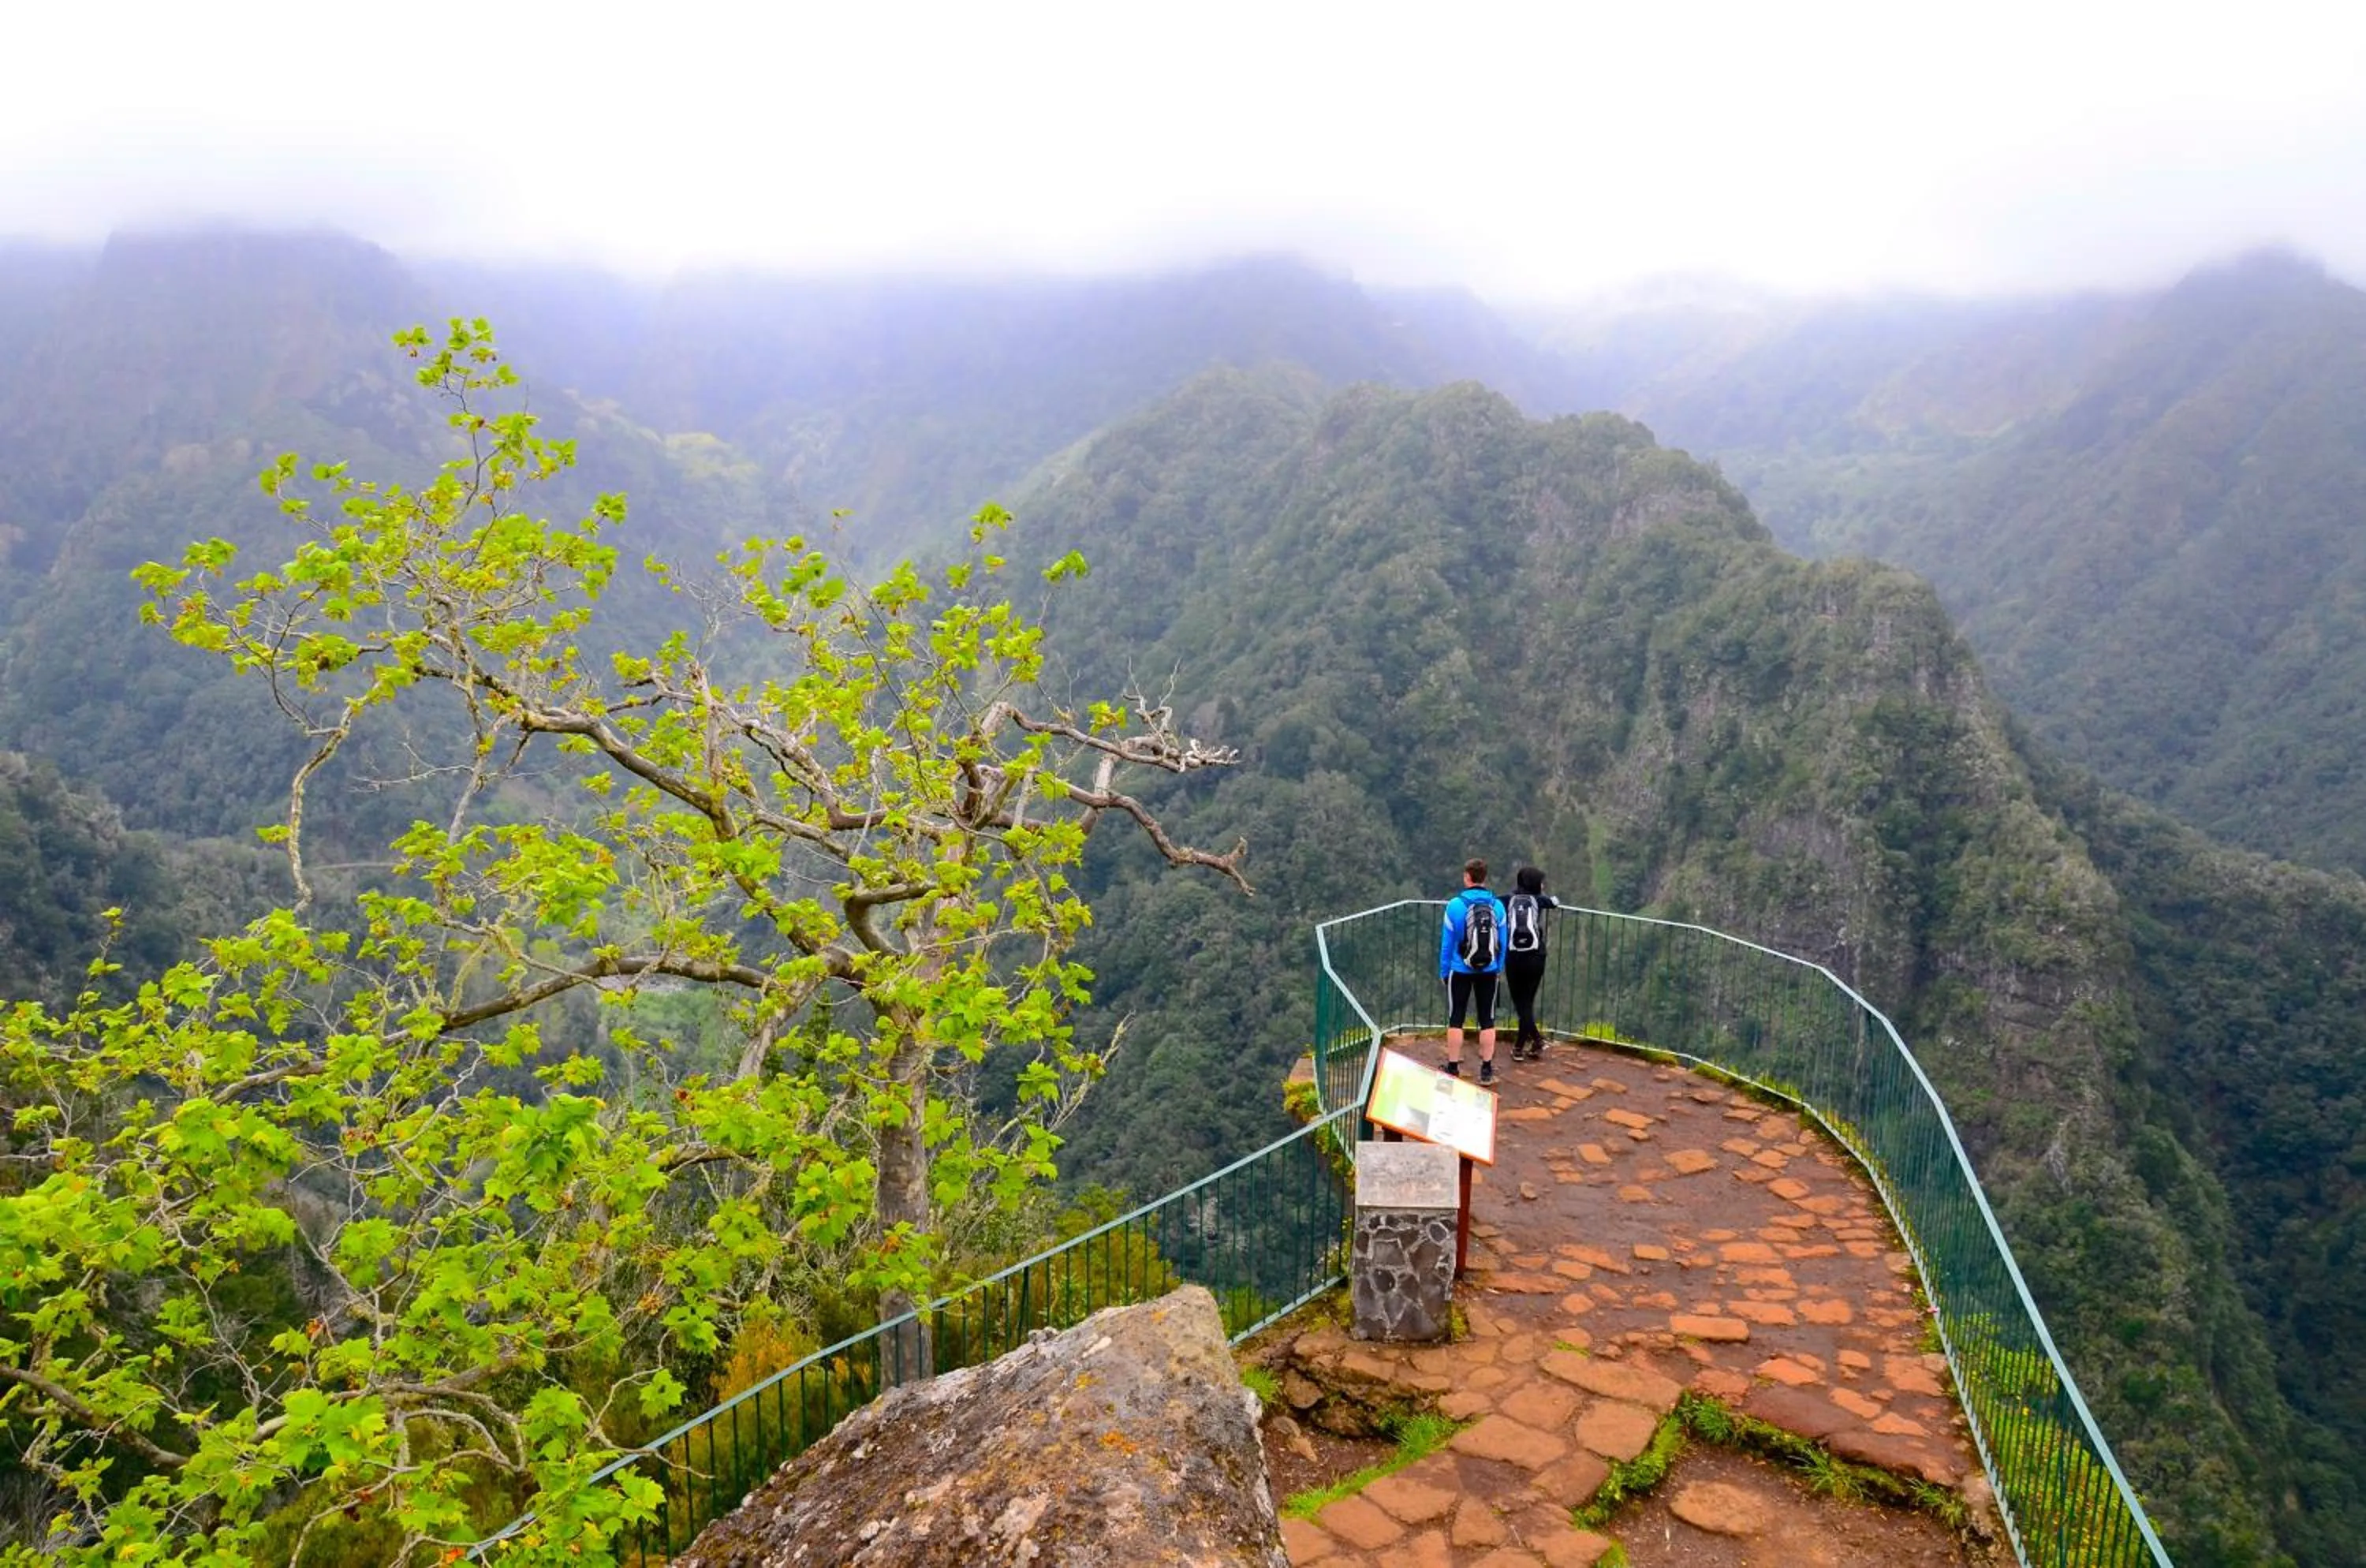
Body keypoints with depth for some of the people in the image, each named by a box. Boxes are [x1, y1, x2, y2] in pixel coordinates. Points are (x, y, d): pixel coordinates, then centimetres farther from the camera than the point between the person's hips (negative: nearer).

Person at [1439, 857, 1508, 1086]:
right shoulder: (1497, 905, -3)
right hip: (1488, 972, 2)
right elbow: (1502, 941, 2)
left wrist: (1443, 971, 3)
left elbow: (1447, 942, -6)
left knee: (1455, 1020, 7)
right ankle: (1487, 1070, 12)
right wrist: (1499, 968, 14)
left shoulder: (1455, 905, -11)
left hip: (1460, 971, -2)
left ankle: (1453, 1069, 10)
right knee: (1487, 1021, 10)